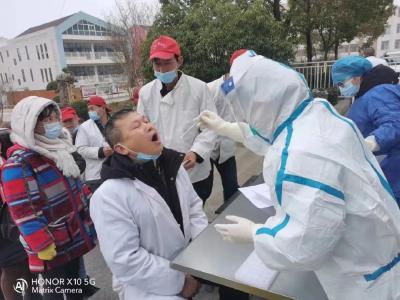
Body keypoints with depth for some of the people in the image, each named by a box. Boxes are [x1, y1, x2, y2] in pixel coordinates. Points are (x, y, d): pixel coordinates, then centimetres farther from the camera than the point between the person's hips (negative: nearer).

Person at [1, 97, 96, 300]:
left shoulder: (59, 150, 5)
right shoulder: (18, 164, -20)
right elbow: (21, 211, -22)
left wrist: (88, 205, 15)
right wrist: (42, 245, -20)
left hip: (74, 235, 7)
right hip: (51, 245, -7)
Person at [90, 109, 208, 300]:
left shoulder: (172, 165, -2)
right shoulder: (109, 196, -25)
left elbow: (193, 207, 8)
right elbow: (125, 260, -23)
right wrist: (179, 281, -18)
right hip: (148, 284, -6)